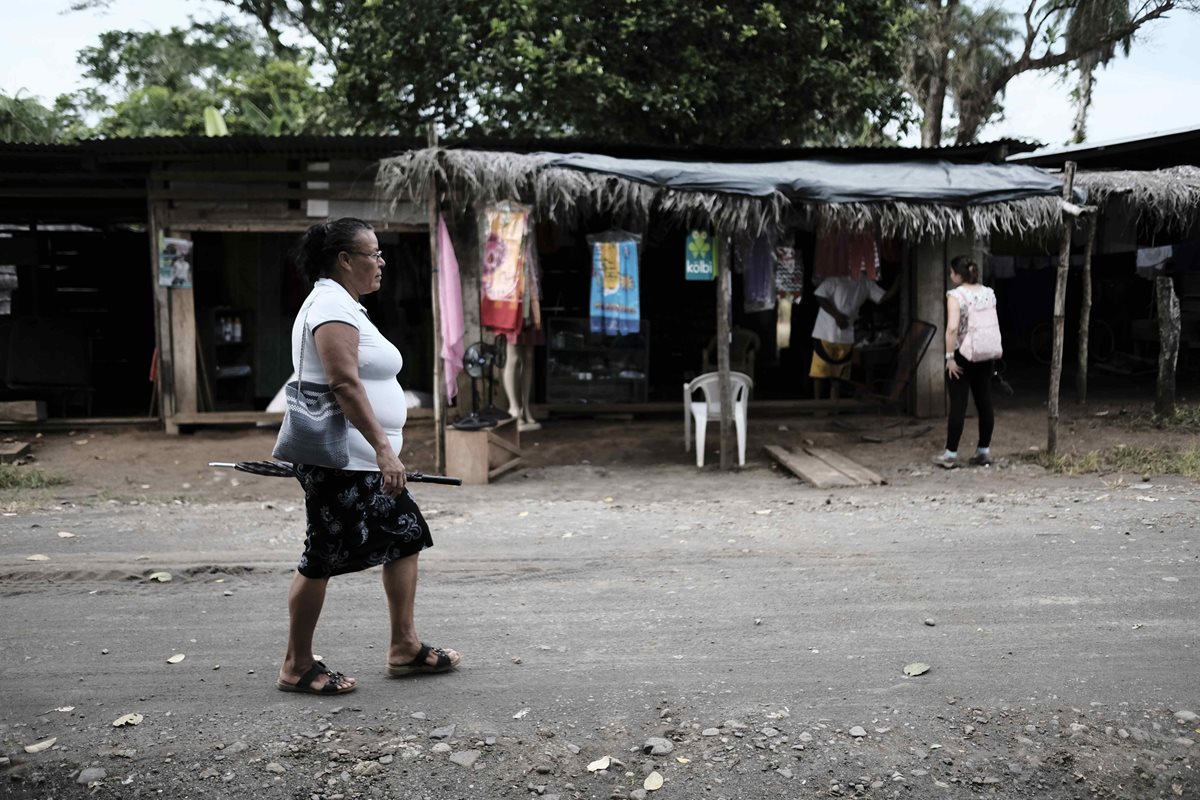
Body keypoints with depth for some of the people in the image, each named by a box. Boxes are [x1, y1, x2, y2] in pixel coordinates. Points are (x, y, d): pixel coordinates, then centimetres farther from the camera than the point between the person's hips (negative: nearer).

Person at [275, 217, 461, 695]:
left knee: (406, 536, 12)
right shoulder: (332, 307, -15)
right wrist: (383, 448, -28)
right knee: (322, 558, -2)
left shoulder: (342, 305, 18)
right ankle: (297, 667, 11)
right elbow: (344, 384, -25)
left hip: (363, 461, 11)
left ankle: (404, 648, 20)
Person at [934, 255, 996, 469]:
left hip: (962, 355, -6)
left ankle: (950, 455, 4)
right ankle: (984, 451, 18)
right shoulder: (989, 293, 6)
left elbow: (952, 328, -24)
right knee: (985, 403, 10)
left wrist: (949, 357, -18)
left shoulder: (956, 295, -14)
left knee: (958, 405, -1)